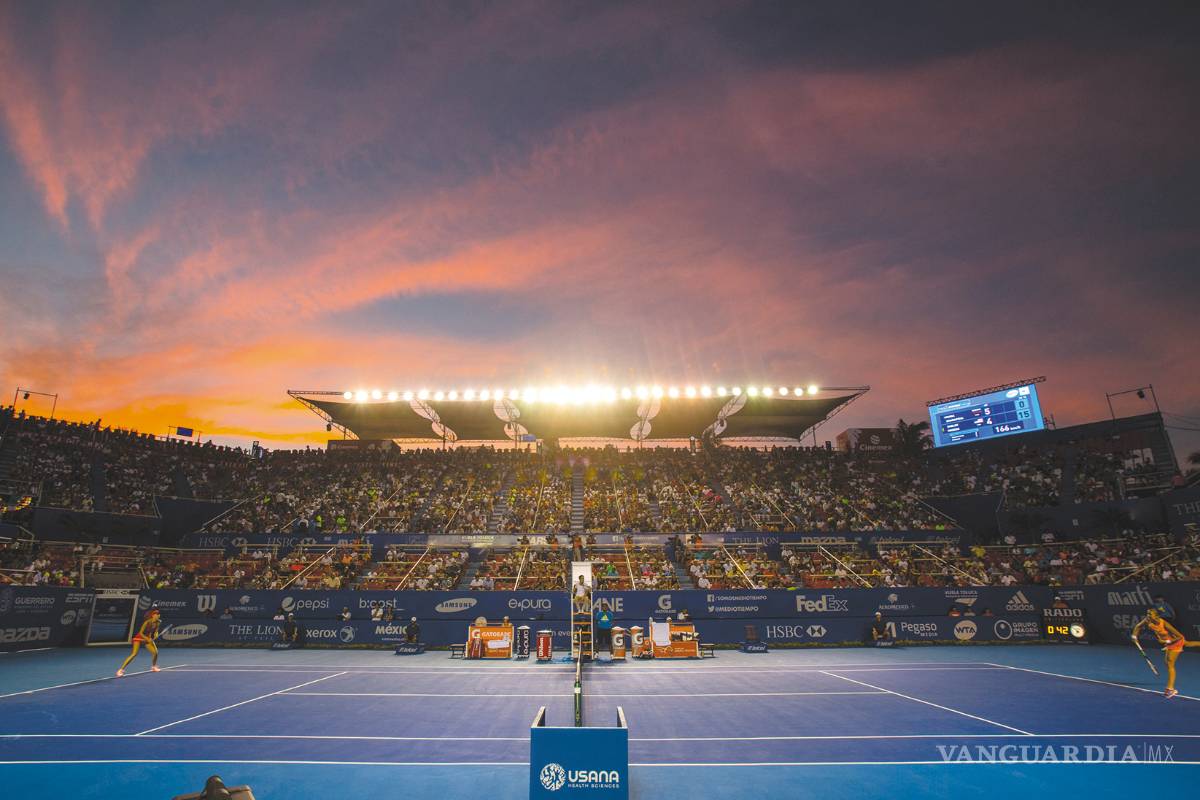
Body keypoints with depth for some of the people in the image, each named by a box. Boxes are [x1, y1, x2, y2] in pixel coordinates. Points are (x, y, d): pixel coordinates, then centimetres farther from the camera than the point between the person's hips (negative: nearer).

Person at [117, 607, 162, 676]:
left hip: (148, 638, 6)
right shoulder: (147, 622, -29)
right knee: (134, 654, -21)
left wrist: (156, 634, -18)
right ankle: (120, 670, -12)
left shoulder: (157, 623, -11)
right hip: (139, 638, -6)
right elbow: (141, 633, -23)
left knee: (155, 652, -1)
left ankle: (154, 667, 24)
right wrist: (147, 639, -28)